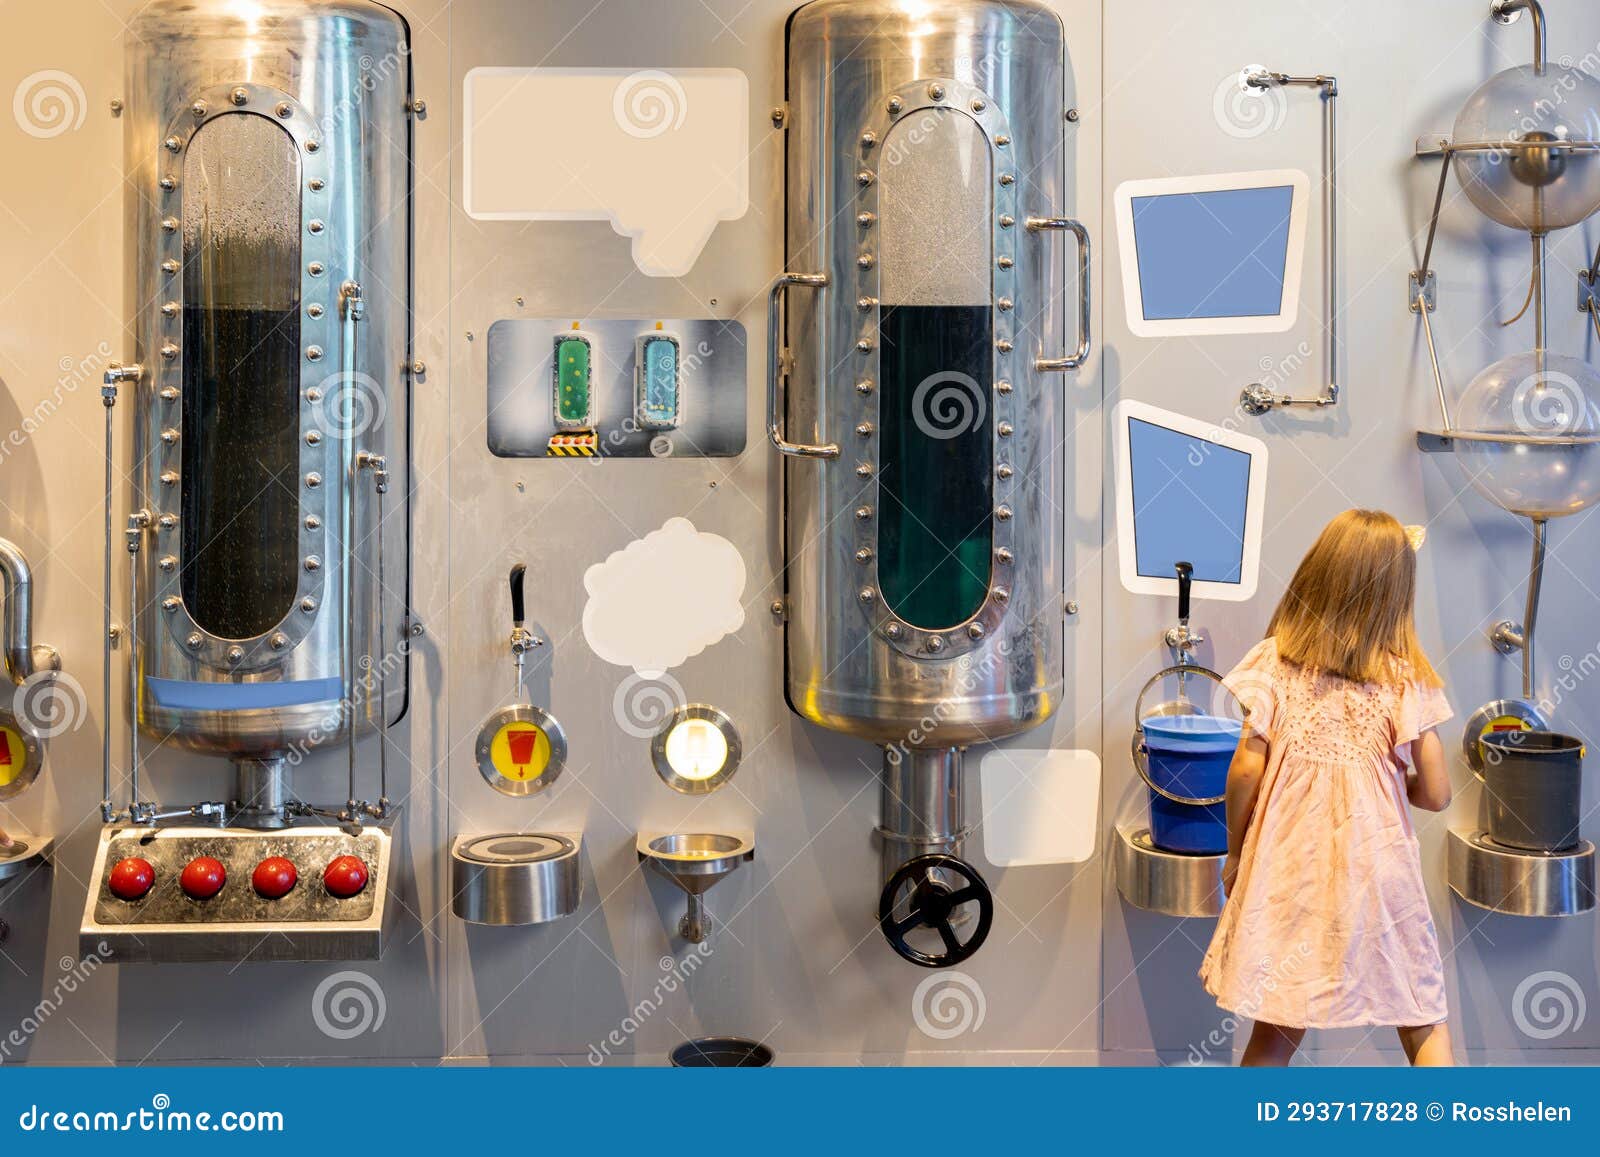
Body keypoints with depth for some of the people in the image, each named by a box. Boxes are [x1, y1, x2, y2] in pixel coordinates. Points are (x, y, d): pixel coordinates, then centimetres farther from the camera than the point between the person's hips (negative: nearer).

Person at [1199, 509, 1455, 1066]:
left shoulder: (1274, 662, -5)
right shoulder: (1407, 679, -6)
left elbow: (1246, 768, -8)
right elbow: (1436, 794, -5)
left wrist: (1235, 852, 5)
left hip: (1286, 871, 1)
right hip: (1377, 872, -1)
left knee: (1274, 1032, 12)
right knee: (1425, 1025, 15)